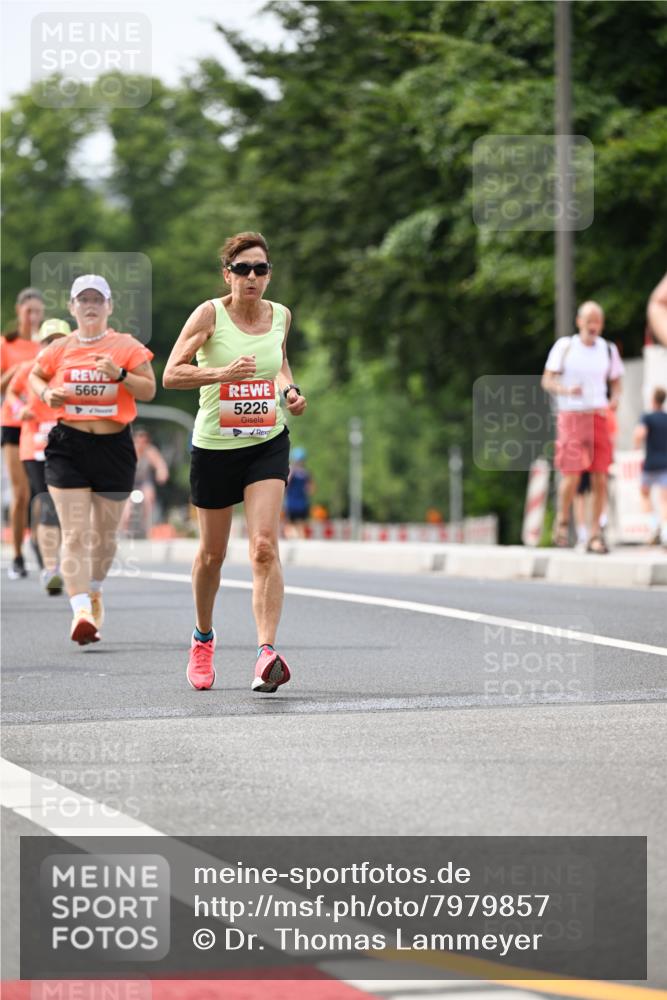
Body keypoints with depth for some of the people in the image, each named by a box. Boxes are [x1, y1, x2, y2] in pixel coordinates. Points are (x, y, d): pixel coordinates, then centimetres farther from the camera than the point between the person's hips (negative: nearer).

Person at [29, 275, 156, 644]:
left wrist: (120, 375, -17)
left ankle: (94, 591, 40)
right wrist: (46, 393, 0)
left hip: (114, 444, 1)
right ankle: (81, 611, -18)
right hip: (68, 445, -1)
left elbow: (149, 390, 0)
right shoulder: (59, 349, 5)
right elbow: (35, 376, 21)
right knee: (75, 533, -11)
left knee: (105, 532, 13)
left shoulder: (127, 347, 1)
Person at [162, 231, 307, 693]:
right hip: (215, 447, -2)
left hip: (268, 446, 2)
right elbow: (171, 374, -15)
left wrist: (289, 389, 3)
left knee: (265, 546, -17)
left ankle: (267, 653, -24)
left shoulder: (280, 315, 3)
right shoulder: (210, 314, -10)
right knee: (212, 554, 11)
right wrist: (223, 372, -29)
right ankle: (203, 638, 38)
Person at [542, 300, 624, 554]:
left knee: (600, 478, -3)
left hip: (598, 417, 3)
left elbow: (616, 383, 17)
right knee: (572, 476, -10)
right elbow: (547, 381, -1)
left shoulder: (608, 350, 7)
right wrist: (567, 391, -22)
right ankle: (562, 520, 16)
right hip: (572, 416, -3)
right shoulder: (564, 346, -1)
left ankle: (595, 534, 4)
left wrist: (614, 400, -6)